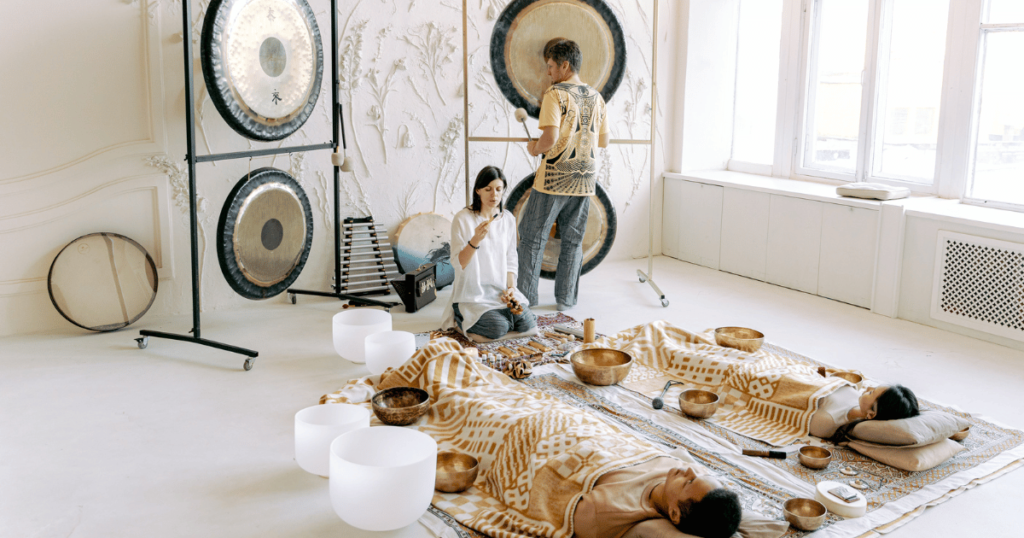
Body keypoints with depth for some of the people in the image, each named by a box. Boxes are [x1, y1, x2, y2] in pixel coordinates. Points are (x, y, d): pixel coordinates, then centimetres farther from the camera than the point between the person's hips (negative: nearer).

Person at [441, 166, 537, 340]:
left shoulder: (508, 219, 6)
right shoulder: (462, 219, -11)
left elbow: (511, 259, 11)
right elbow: (458, 264, -15)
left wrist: (510, 288, -5)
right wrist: (476, 240, -30)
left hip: (501, 290, 5)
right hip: (472, 294, -5)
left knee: (527, 323, -16)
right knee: (498, 328, -25)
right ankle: (460, 318, 4)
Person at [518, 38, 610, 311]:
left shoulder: (555, 94, -11)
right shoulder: (595, 97, 9)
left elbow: (549, 139, -20)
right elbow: (604, 141, 14)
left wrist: (535, 148, -1)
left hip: (554, 181, -6)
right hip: (584, 181, 6)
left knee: (532, 237, 5)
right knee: (573, 240, 13)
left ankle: (525, 297, 8)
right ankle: (566, 298, 16)